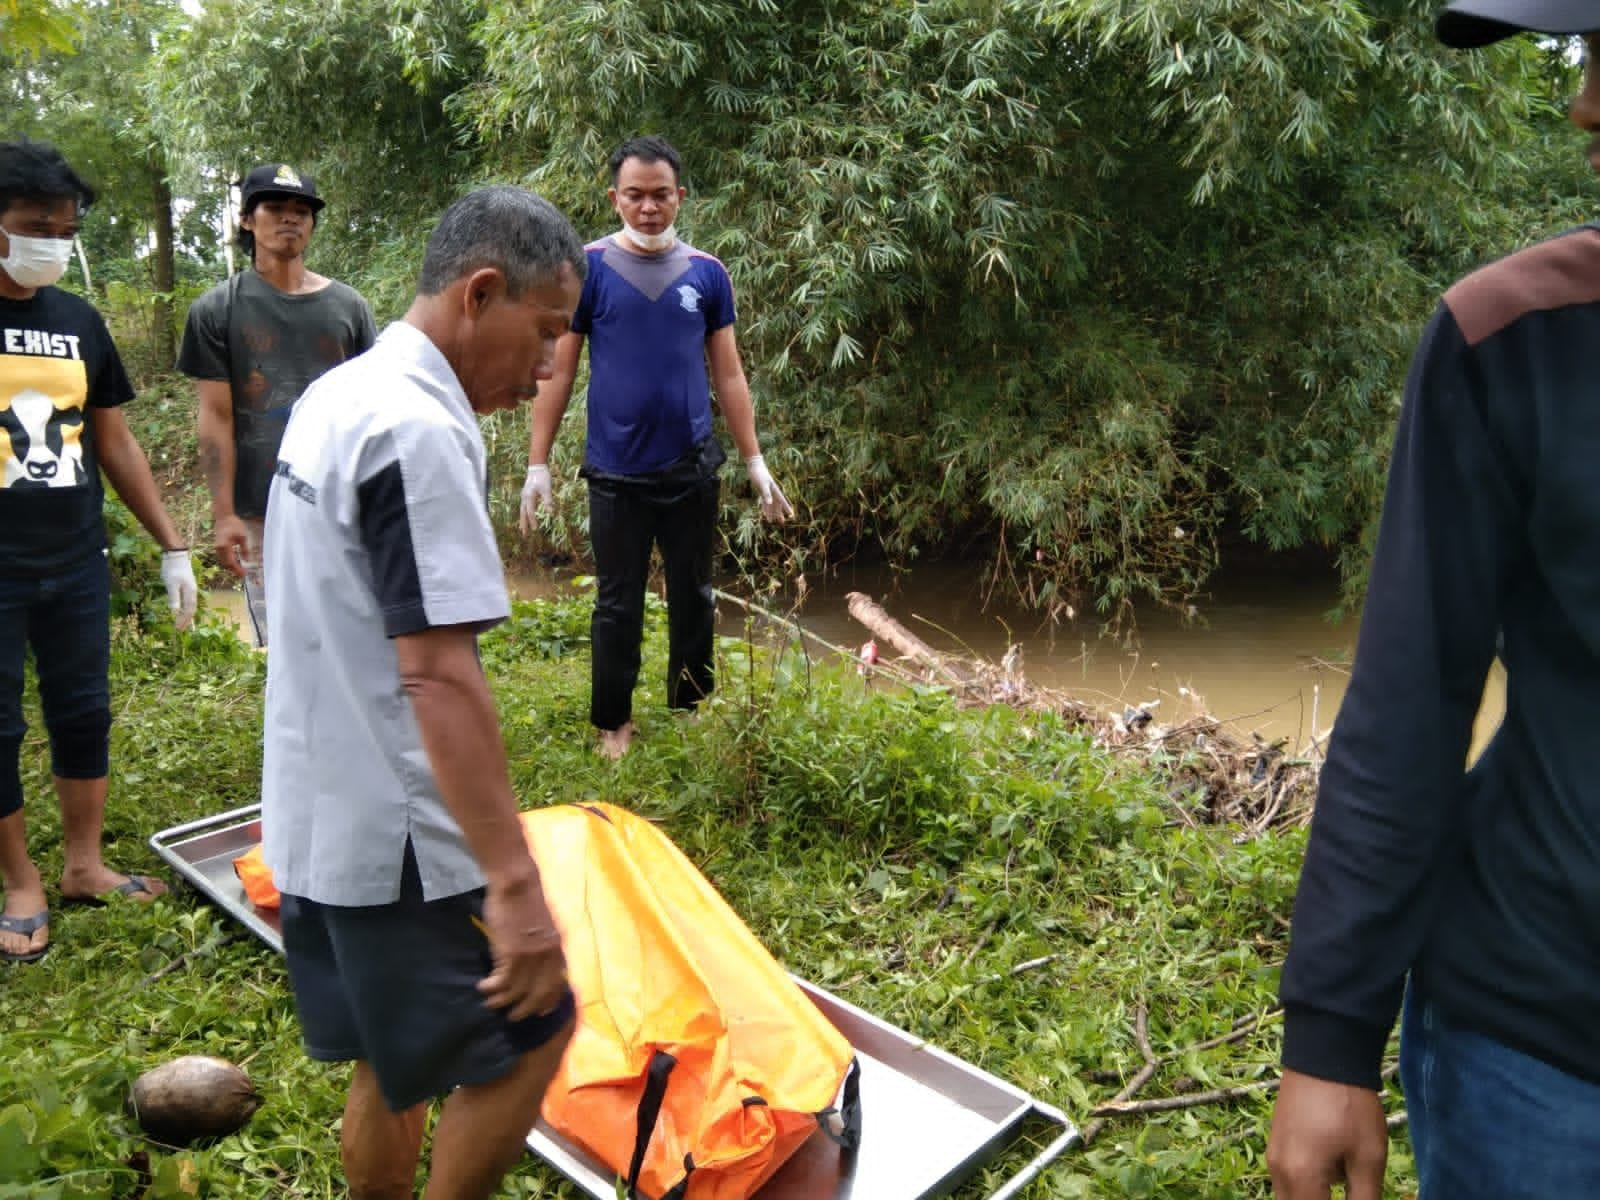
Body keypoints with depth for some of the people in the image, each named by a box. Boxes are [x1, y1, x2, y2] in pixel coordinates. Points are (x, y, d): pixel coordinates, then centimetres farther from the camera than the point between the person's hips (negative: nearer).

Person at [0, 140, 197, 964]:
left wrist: (170, 545, 11)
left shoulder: (80, 322, 7)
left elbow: (115, 443, 13)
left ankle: (84, 864, 26)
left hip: (78, 567, 4)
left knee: (83, 714, 11)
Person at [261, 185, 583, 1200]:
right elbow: (440, 677, -28)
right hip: (396, 840, -10)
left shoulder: (335, 398, 10)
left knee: (401, 1060, 21)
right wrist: (514, 883, -27)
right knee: (530, 1031, 6)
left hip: (320, 815, 10)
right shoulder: (421, 432, -21)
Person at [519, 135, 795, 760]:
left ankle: (690, 712, 30)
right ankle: (613, 722, 23)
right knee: (617, 605, 8)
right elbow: (557, 371, -3)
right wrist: (538, 463, -7)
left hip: (691, 468, 3)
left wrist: (755, 462, 5)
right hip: (616, 472, -2)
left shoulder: (706, 273, 3)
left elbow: (729, 374, 7)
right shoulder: (588, 267, -4)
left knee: (694, 598, 13)